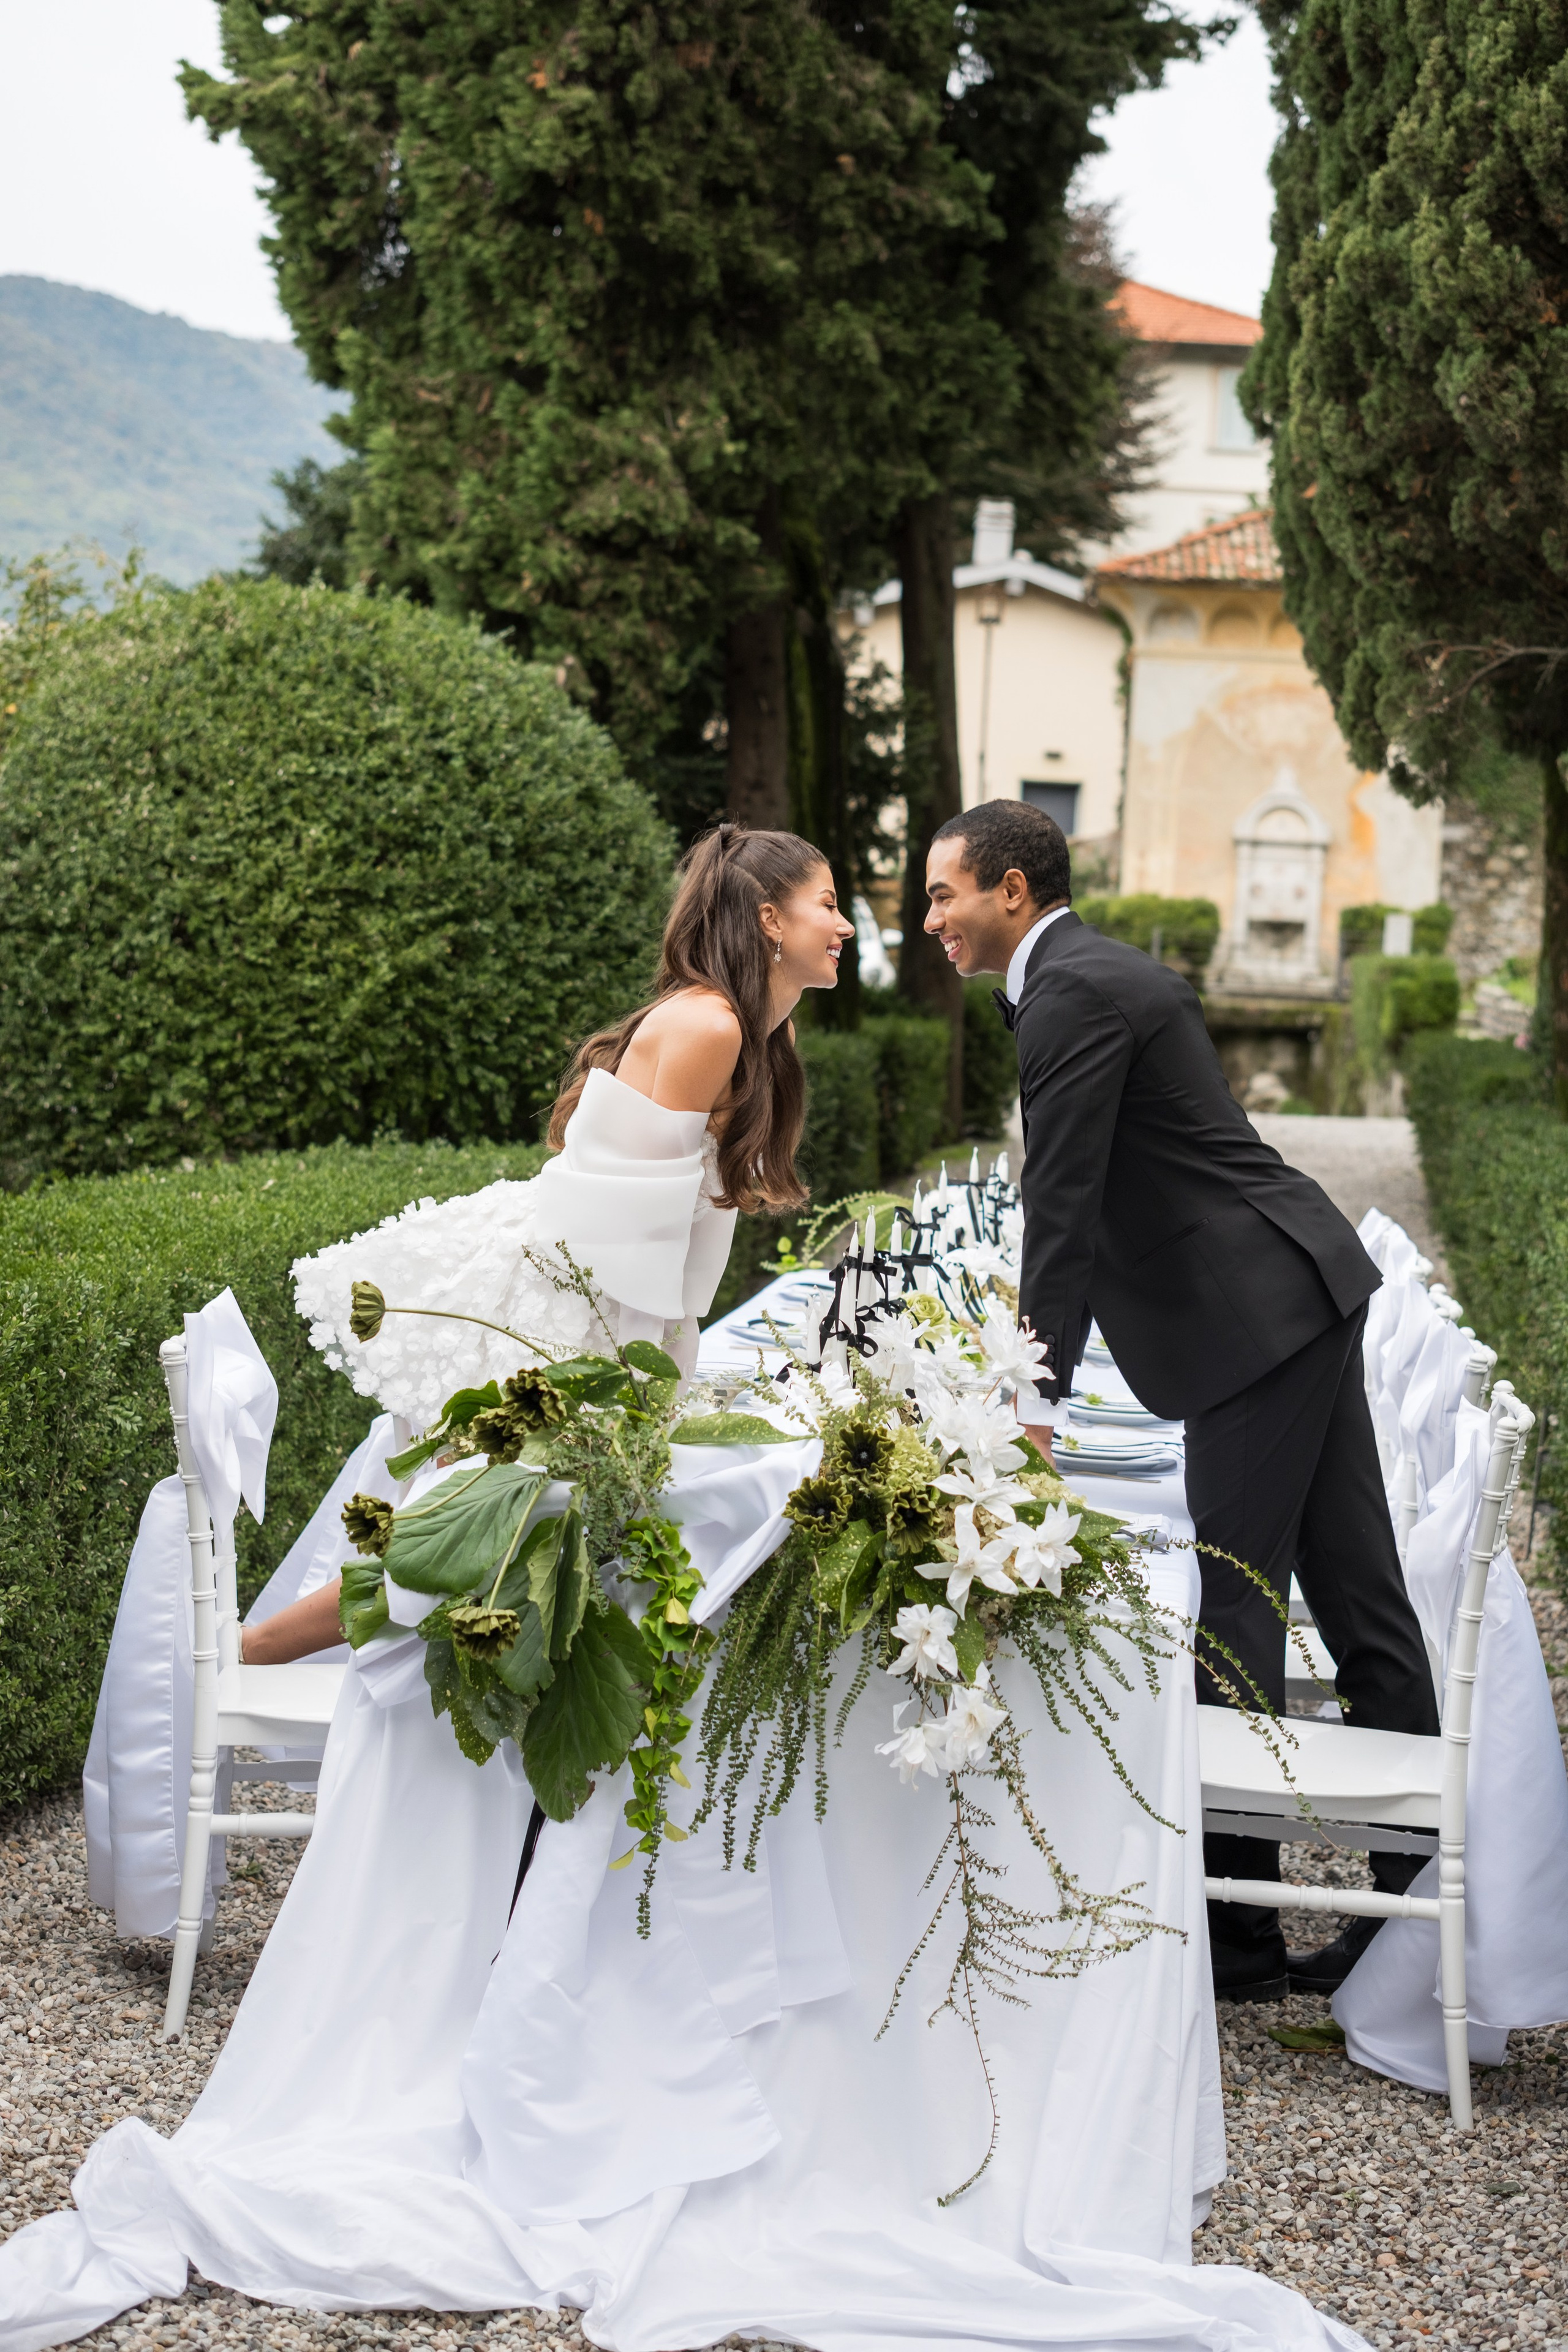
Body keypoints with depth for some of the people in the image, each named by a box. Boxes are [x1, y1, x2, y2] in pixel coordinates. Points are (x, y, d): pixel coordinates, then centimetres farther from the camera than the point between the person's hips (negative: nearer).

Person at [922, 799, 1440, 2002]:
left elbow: (1060, 1207, -17)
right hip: (1305, 1291, 10)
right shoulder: (1113, 971, 18)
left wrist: (1038, 1403, -16)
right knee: (1358, 1599, 11)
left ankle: (1235, 1933, 4)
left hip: (1256, 1316, -10)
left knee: (1237, 1614, -4)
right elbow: (1094, 1201, 23)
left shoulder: (1072, 994, -13)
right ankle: (1423, 1892, 18)